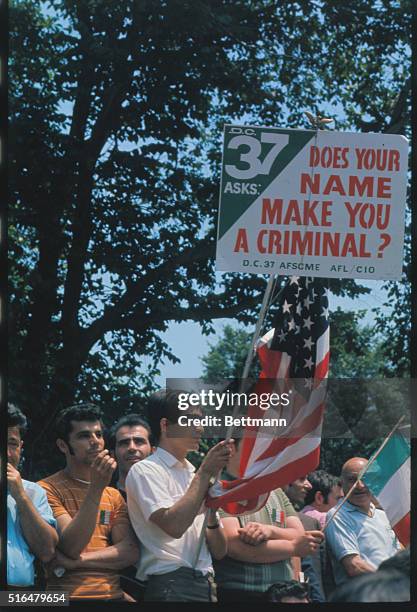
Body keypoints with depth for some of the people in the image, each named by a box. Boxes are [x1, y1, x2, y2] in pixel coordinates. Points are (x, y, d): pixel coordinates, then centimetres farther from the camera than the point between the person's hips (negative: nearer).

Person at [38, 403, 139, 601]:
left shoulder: (114, 495, 11)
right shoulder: (48, 489, -5)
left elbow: (130, 552, 0)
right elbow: (71, 547, -15)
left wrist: (78, 560, -12)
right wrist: (96, 488, -20)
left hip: (112, 594, 3)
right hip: (67, 595, -3)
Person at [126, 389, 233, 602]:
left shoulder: (194, 475, 16)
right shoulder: (145, 470, -2)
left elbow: (219, 551, 14)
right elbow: (174, 526, -19)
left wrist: (211, 514, -5)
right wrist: (205, 473, -12)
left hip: (205, 585, 6)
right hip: (172, 586, -6)